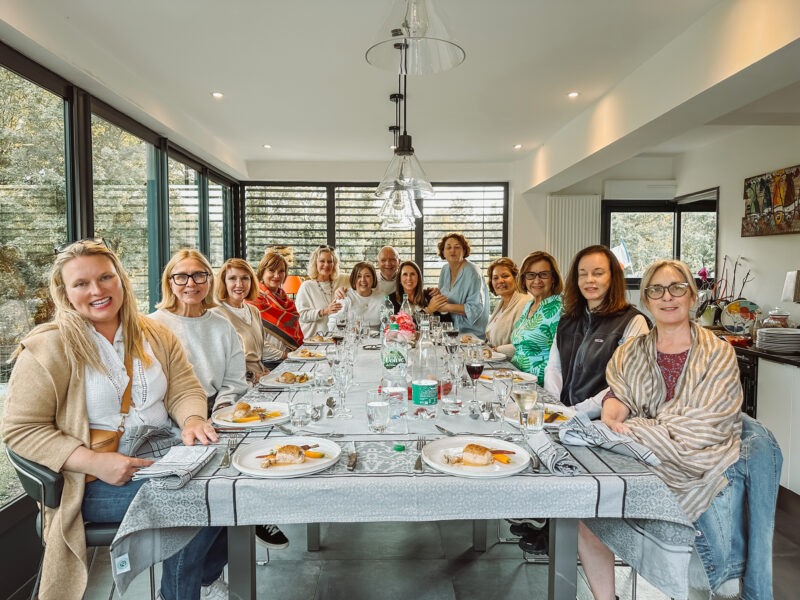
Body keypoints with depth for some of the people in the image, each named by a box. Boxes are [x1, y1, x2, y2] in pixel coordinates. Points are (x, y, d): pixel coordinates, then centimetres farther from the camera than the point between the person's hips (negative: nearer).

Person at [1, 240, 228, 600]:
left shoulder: (157, 337, 9)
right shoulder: (47, 350, -7)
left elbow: (184, 389, 5)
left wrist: (193, 420, -19)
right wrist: (95, 462, -21)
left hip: (165, 462, 6)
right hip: (95, 483, -5)